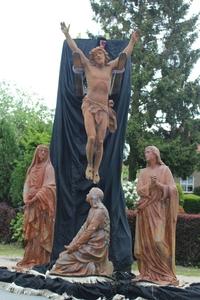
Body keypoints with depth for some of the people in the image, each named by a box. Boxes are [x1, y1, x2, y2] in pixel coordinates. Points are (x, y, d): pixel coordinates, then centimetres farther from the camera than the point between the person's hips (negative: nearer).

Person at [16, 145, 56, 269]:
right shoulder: (32, 168, 18)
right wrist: (27, 198, -1)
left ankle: (40, 260, -8)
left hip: (42, 204, -6)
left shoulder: (48, 168, -1)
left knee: (41, 232, -8)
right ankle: (30, 258, 8)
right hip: (31, 204, 6)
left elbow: (48, 186, -10)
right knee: (31, 232, 5)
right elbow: (27, 185, 15)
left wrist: (36, 197, -16)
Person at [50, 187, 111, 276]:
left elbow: (90, 231, -20)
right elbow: (84, 228, 13)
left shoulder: (100, 211, -16)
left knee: (67, 257, -13)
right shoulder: (93, 209, 15)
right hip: (89, 243, 9)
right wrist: (73, 244, 7)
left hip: (95, 246, -9)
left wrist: (75, 246, -18)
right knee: (65, 254, 0)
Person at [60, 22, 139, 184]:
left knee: (100, 141, -4)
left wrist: (133, 41, 27)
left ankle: (96, 170, 7)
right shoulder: (88, 66, 12)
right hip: (89, 105, -2)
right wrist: (67, 34, 11)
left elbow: (125, 54, 25)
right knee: (91, 137, -17)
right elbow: (76, 49, 12)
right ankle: (89, 165, 5)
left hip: (104, 108, 2)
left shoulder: (110, 68, 17)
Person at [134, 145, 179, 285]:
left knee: (159, 240, -12)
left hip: (159, 209, -4)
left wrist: (159, 184, -20)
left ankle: (164, 273, -6)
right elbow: (139, 189, 3)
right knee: (146, 241, 0)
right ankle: (148, 272, 4)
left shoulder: (164, 170, 3)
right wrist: (150, 186, -16)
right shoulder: (143, 172, 14)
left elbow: (172, 189, -5)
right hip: (145, 210, 4)